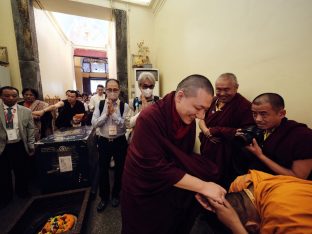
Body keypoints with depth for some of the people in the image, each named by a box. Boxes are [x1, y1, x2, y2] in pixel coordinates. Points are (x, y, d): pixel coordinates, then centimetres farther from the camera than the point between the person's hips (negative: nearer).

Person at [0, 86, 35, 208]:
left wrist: (31, 145, 1)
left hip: (20, 146, 0)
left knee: (21, 171, 15)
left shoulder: (26, 111, -3)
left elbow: (31, 129, 2)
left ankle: (22, 192, 37)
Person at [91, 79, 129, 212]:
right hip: (104, 141, 2)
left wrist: (113, 112, -23)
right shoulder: (99, 105, -2)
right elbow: (94, 123, -8)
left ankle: (115, 195, 43)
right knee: (103, 170, 15)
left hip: (120, 141, -1)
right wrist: (106, 113, -18)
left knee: (119, 169, 15)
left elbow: (125, 125, -17)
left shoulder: (124, 106, -9)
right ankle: (104, 197, 40)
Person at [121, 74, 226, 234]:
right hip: (143, 190, -5)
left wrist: (198, 188, -14)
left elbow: (185, 157, -3)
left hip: (170, 187, 6)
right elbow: (156, 167, -32)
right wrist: (202, 186, -28)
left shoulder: (189, 120, -8)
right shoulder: (150, 118, -31)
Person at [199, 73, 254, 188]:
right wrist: (206, 131, -11)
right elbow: (201, 119, 8)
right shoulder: (213, 101, 4)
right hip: (206, 152, 6)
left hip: (225, 158, -5)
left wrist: (217, 130, -22)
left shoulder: (244, 106, -15)